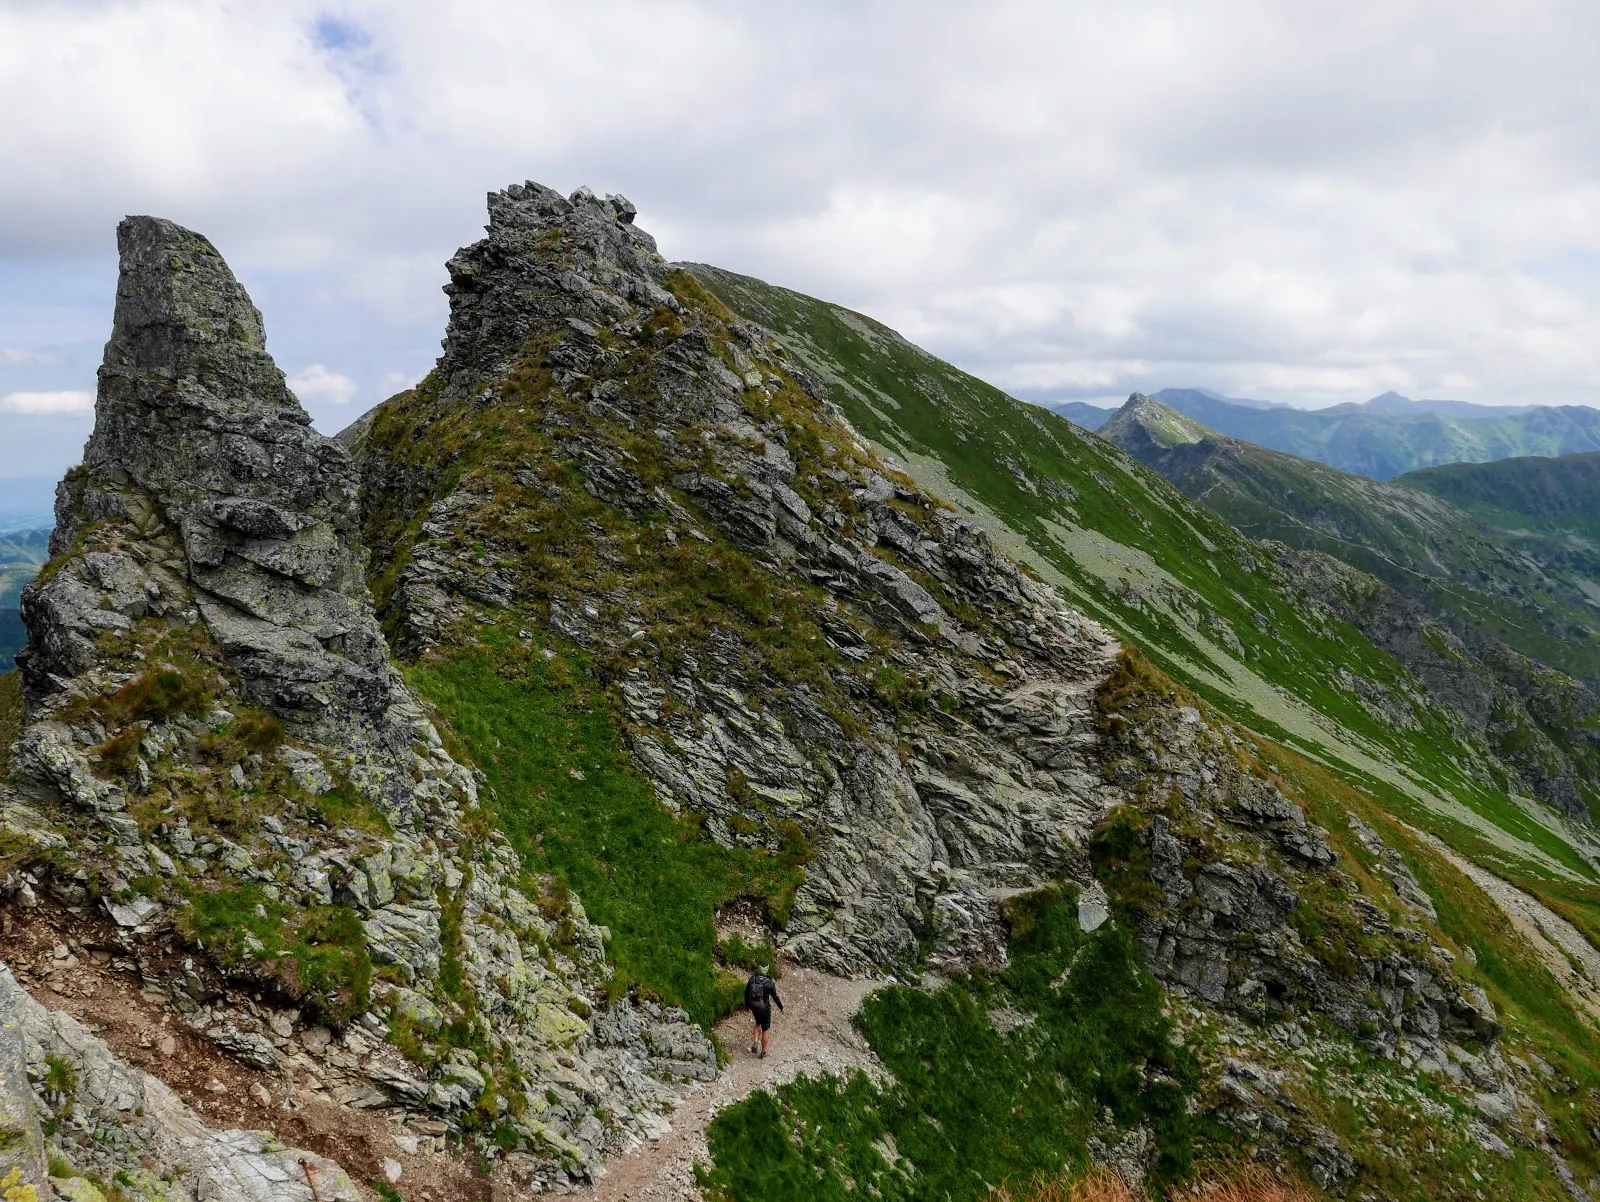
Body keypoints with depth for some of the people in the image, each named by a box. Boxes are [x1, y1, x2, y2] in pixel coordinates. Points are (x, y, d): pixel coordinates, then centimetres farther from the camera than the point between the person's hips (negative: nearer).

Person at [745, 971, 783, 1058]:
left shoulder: (752, 979, -12)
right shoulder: (770, 983, -20)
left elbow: (746, 993, 0)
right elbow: (775, 997, -9)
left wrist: (747, 1005, 17)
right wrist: (781, 1006, 10)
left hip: (754, 1007, 3)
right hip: (765, 1008, -3)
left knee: (758, 1023, 31)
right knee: (764, 1030, 16)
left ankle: (755, 1043, 14)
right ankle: (763, 1053, 28)